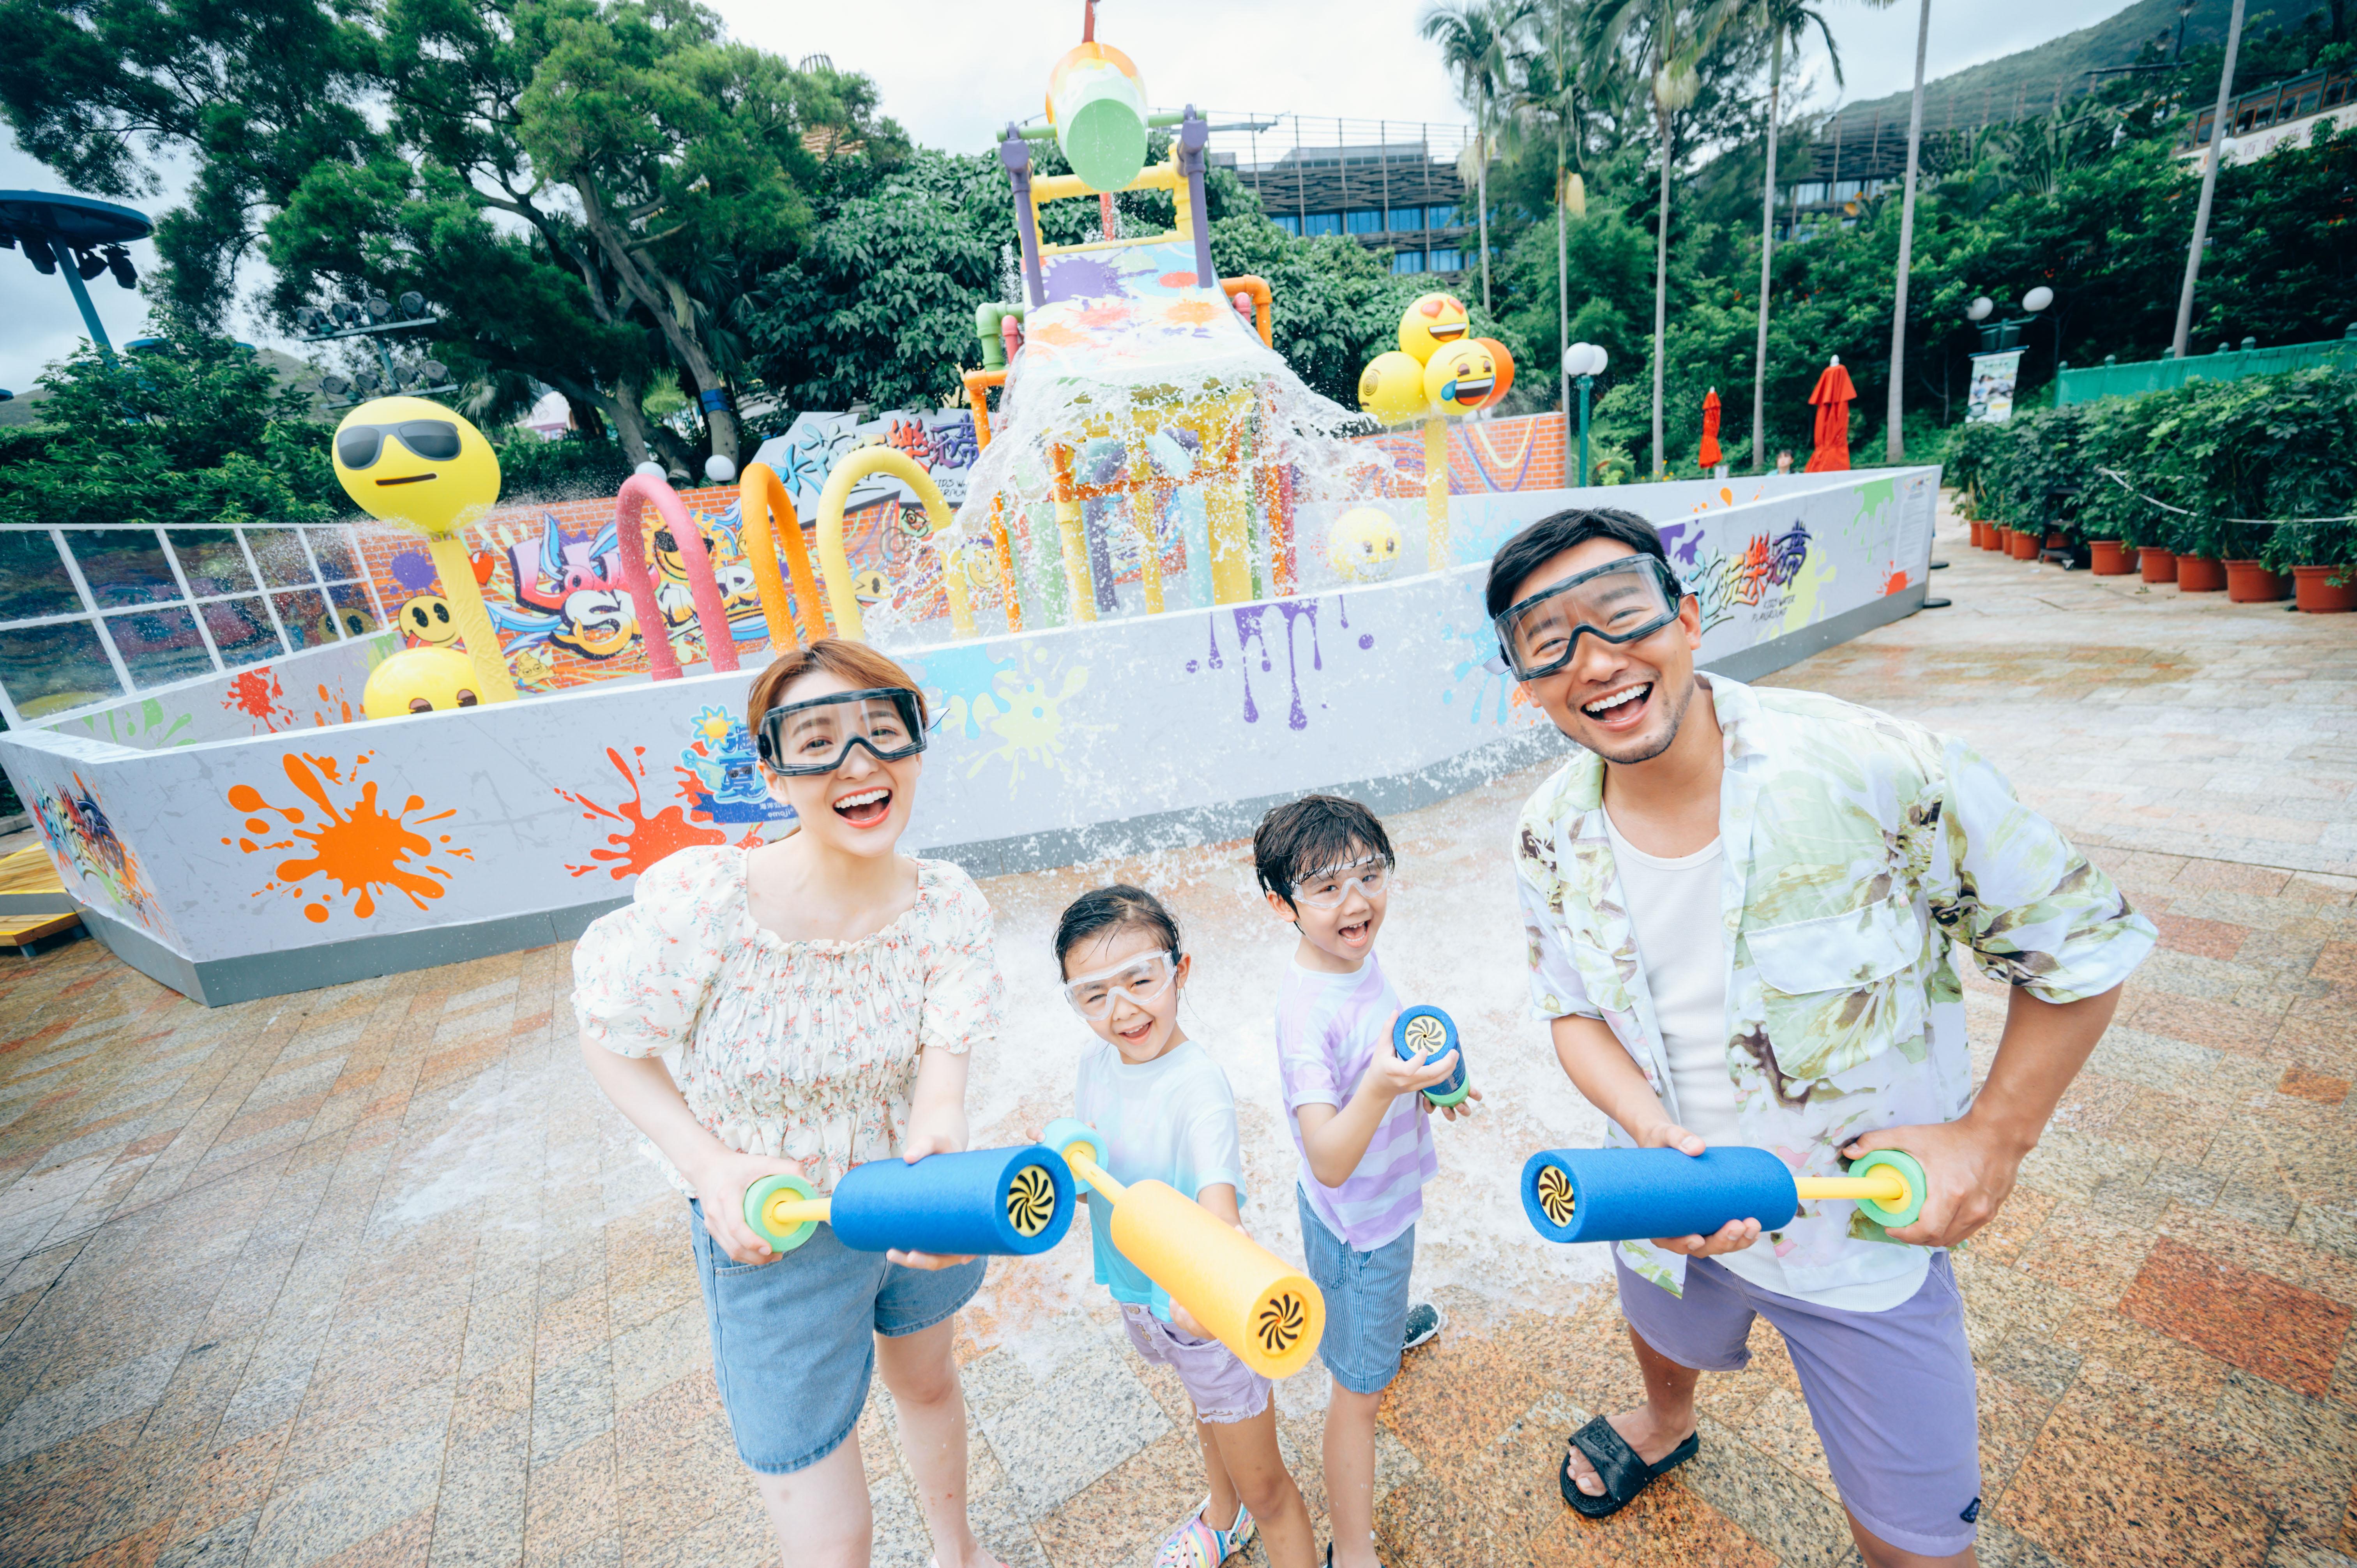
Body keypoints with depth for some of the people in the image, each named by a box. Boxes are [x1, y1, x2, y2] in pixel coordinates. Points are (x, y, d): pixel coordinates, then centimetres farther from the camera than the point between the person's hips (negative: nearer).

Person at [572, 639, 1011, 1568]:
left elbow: (943, 1068, -23)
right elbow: (609, 1042, -13)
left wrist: (942, 1167, -44)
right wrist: (714, 1166, -24)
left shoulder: (949, 906, -20)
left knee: (927, 1383, 33)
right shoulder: (700, 900, -29)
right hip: (770, 1233, -3)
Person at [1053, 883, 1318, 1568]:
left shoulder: (1199, 1083, -31)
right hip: (1135, 1290, 7)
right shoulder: (1096, 1061, -10)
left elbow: (1218, 1190, -45)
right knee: (1205, 1406, 35)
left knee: (1265, 1487, 13)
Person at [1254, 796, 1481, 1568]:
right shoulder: (1306, 1009, -38)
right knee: (1360, 1388, 11)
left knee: (1375, 1289, 40)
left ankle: (1389, 1320, 73)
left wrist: (1428, 1079, -1)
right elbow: (1329, 1161, -42)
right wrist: (1381, 1088, -57)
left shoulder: (1360, 952, -12)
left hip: (1390, 1191, 8)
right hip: (1355, 1216, -8)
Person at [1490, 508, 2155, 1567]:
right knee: (1663, 1332, 35)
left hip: (1871, 1228, -3)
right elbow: (1573, 1009, -4)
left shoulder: (1876, 770, -31)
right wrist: (1659, 1141, -20)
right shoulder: (1553, 838, -17)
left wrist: (1996, 1134, -16)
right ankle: (1665, 1424, 71)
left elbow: (2082, 940, -15)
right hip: (1675, 1201, 4)